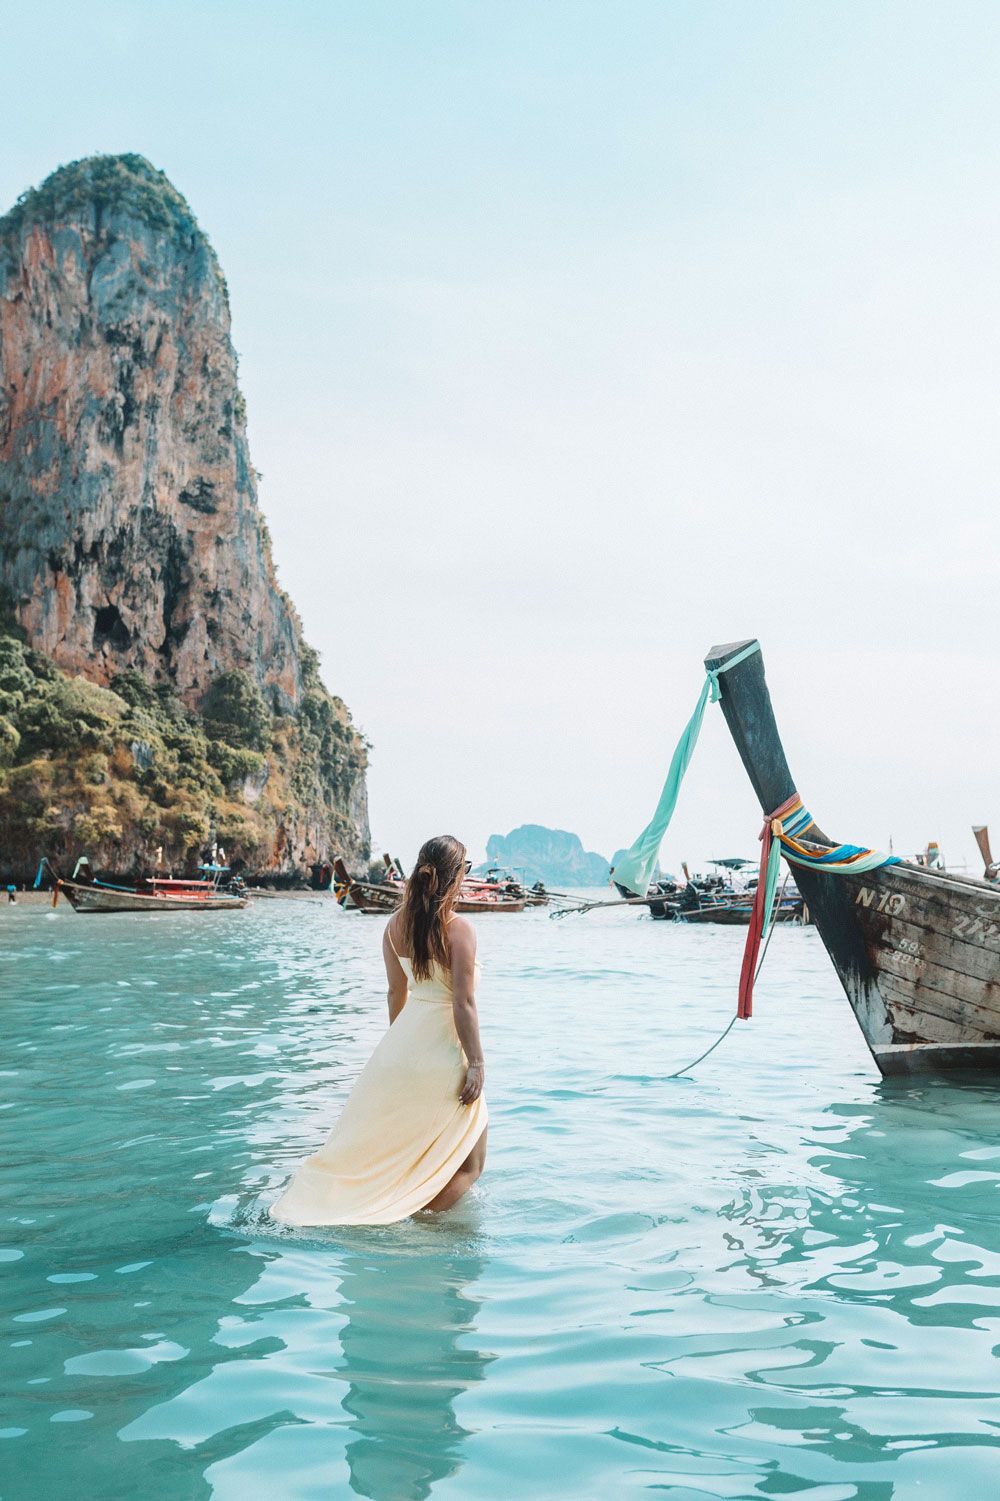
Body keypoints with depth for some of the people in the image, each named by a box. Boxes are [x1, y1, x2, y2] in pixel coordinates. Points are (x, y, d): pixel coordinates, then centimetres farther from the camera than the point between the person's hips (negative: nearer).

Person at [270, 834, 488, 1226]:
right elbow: (463, 1003, -18)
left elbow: (396, 993, 11)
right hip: (443, 1053, -6)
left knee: (375, 1141, 24)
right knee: (469, 1163, 9)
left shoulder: (396, 923, 2)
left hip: (402, 1042, 7)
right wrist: (476, 1062, -12)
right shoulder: (458, 928, -18)